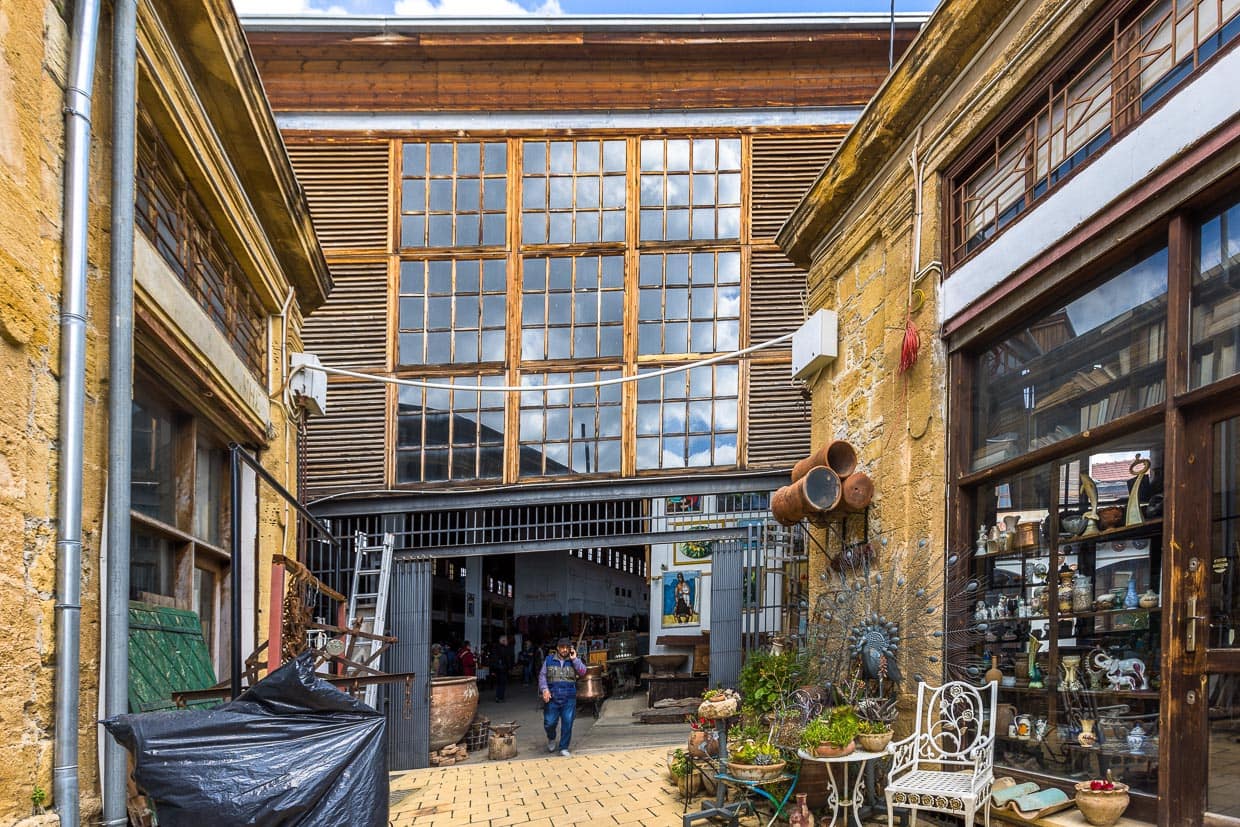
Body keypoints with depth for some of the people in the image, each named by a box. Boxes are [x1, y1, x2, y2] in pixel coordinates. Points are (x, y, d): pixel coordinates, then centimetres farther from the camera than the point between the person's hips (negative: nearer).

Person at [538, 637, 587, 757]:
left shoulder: (574, 661, 10)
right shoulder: (549, 660, 9)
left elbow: (582, 672, -5)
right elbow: (542, 676, 7)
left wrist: (574, 659, -11)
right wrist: (544, 689, -8)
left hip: (569, 699, 0)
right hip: (552, 698, 0)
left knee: (567, 723, -2)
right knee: (549, 723, -1)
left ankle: (564, 748, 11)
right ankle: (551, 739, 30)